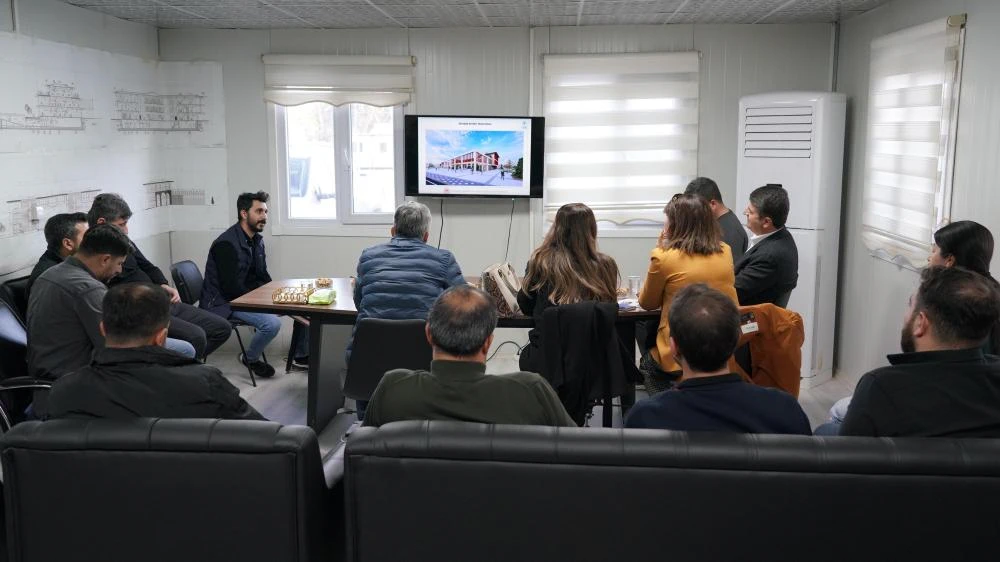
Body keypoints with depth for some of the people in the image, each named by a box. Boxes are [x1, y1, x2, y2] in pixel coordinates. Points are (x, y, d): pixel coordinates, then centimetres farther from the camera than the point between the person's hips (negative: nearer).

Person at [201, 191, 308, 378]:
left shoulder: (257, 240, 8)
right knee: (271, 322, -31)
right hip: (224, 302, -9)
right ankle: (250, 359, -2)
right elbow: (232, 287, -24)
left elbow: (263, 277, 15)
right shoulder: (227, 243, -20)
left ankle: (301, 355, 16)